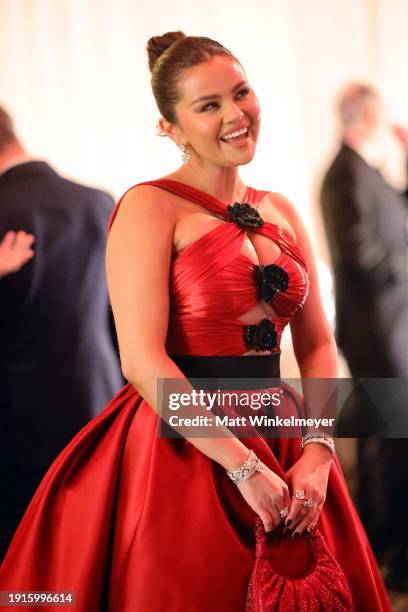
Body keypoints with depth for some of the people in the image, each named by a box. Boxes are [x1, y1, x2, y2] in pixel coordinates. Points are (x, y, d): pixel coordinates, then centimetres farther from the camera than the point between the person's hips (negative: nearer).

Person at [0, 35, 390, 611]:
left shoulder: (281, 213, 11)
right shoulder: (150, 206, -8)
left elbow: (317, 346, 11)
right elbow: (142, 359, -16)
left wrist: (317, 452, -5)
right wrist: (244, 467, -18)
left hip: (277, 441, 6)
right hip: (181, 449, -6)